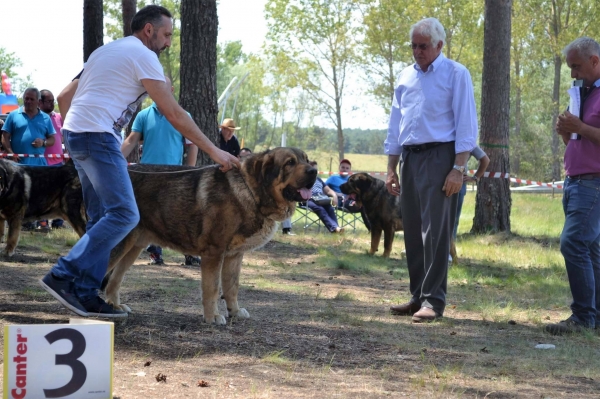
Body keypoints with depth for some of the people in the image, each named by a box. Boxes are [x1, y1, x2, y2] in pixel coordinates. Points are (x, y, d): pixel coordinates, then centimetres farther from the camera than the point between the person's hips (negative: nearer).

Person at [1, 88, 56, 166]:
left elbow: (52, 140, 16)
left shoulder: (45, 118, 15)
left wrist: (43, 142, -7)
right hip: (18, 162, -2)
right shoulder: (13, 115, 9)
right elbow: (5, 138, 5)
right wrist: (11, 154, -10)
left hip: (39, 163, 2)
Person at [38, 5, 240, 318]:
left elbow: (64, 97, 25)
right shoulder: (142, 55, -3)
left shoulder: (105, 51, 25)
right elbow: (173, 113, -8)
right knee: (124, 215, -13)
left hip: (75, 135, 10)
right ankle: (64, 276, -17)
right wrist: (214, 151, -6)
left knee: (102, 218, 10)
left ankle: (85, 296, 5)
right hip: (98, 136, -10)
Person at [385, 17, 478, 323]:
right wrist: (391, 169, 13)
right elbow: (395, 124, 18)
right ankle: (418, 296, 16)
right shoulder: (405, 77, 14)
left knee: (435, 231, -9)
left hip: (439, 157, -7)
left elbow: (466, 125, -9)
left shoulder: (455, 74, -4)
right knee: (412, 231, 9)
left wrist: (458, 169, -16)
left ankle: (433, 300, -6)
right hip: (410, 157, 7)